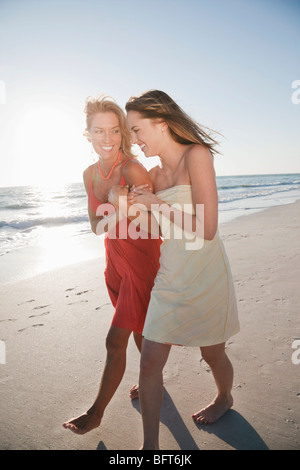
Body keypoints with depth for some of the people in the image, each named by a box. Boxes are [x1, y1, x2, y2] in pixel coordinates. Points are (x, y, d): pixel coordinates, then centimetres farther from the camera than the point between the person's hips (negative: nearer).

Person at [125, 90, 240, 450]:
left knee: (212, 354, 18)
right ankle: (150, 444, 21)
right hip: (169, 279, 6)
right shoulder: (154, 174, 6)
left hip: (205, 278, -5)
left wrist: (157, 204, -16)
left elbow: (206, 229, -23)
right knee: (150, 361, 3)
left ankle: (224, 399, 51)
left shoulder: (197, 155, -14)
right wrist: (136, 204, 6)